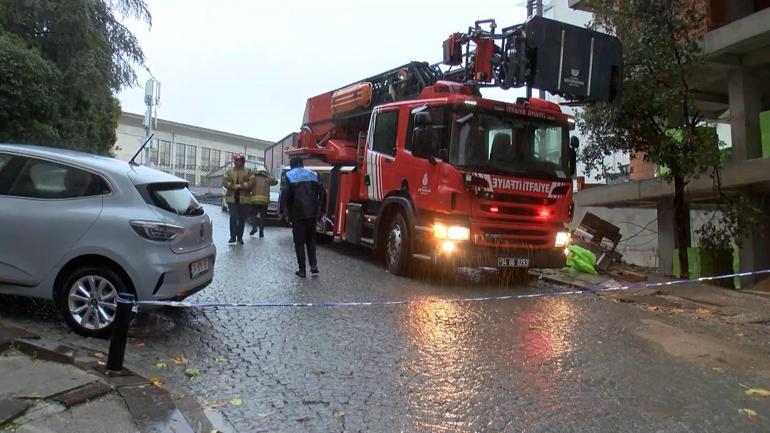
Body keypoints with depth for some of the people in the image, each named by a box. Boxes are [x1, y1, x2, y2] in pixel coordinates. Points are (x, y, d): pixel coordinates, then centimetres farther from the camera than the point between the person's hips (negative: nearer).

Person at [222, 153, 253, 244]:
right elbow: (224, 182, 0)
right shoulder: (229, 171, 11)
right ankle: (233, 237, -2)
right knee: (233, 217, -6)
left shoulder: (248, 172, 7)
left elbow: (251, 183, -6)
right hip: (232, 198, 0)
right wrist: (233, 186, -16)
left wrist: (241, 186, -17)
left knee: (242, 219, 4)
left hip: (244, 199, 0)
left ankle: (240, 237, 13)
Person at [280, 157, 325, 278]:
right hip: (312, 213, 3)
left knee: (299, 242, 5)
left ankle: (302, 270, 4)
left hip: (297, 214, -3)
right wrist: (319, 209, 11)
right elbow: (322, 193, 5)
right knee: (311, 239, 17)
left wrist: (284, 209, 1)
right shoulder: (313, 174, 11)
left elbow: (285, 194, -10)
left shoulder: (289, 176, 2)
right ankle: (313, 265, 4)